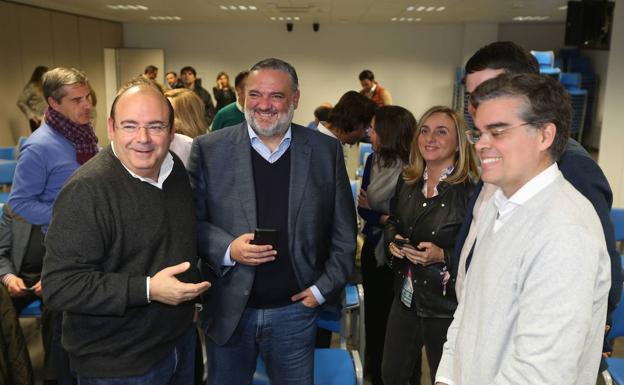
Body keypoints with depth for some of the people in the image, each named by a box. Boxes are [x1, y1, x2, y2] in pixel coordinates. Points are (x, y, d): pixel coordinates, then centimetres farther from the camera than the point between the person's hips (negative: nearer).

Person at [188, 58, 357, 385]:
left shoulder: (326, 151, -2)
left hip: (295, 310, 1)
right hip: (228, 310, 0)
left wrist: (324, 288, -2)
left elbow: (344, 232, 4)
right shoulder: (209, 149, -4)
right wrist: (227, 249, -18)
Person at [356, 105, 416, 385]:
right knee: (372, 311, 17)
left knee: (393, 317, 10)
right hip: (373, 248, 5)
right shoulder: (373, 161, 0)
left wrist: (373, 212, -15)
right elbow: (362, 207, 0)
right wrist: (383, 219, -17)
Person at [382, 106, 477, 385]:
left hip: (446, 306, -5)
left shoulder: (472, 190, -18)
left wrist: (443, 256, -26)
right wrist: (392, 239, -4)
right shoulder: (407, 181, 2)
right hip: (406, 296, 6)